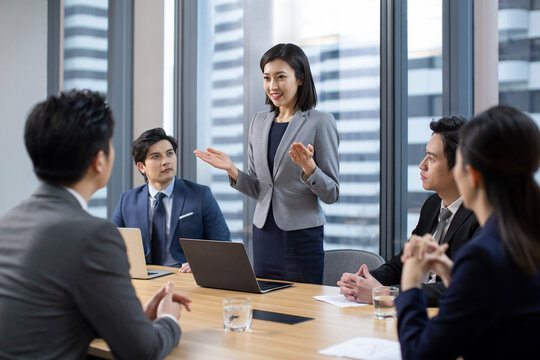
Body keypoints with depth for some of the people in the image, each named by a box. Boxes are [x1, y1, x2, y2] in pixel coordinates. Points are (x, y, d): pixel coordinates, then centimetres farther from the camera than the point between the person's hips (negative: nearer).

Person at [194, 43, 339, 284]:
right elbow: (257, 189, 13)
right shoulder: (259, 122, 10)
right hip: (263, 234, 5)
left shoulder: (320, 123, -6)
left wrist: (308, 167, -23)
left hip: (302, 237, -5)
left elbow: (331, 194, -6)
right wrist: (232, 170, -4)